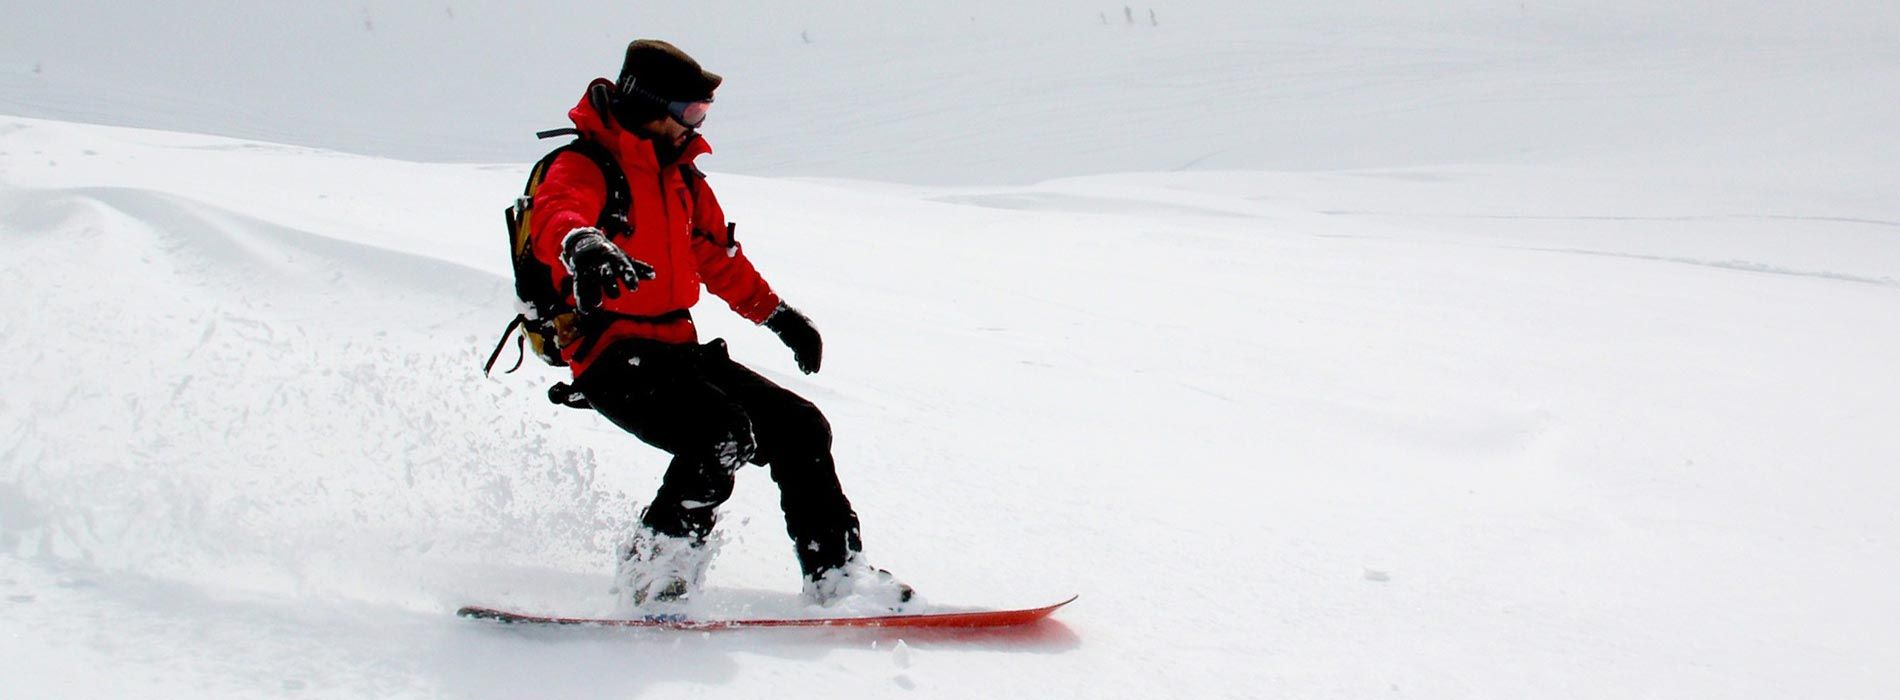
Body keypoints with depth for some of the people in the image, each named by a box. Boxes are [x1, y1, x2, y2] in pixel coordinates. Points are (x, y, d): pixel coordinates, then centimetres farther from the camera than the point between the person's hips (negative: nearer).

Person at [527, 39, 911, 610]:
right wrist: (582, 246, -56)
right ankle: (651, 577, -18)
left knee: (799, 427, 3)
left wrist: (778, 314, 37)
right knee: (724, 433, -28)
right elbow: (553, 218, -33)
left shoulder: (681, 178, 17)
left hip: (676, 348, 8)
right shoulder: (582, 167, -9)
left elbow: (718, 257, 31)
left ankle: (835, 573, 12)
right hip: (612, 356, -8)